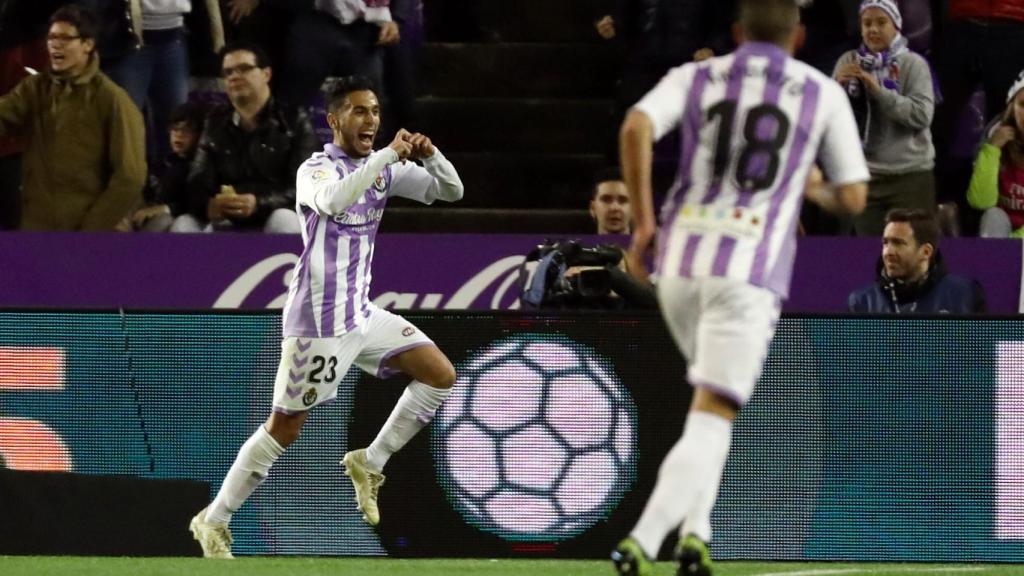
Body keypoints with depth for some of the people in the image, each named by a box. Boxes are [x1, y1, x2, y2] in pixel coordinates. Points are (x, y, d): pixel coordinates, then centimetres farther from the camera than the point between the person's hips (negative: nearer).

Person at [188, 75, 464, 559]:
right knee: (285, 428, -5)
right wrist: (387, 155, -37)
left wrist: (430, 155, -12)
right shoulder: (317, 169, -14)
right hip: (318, 322, -7)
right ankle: (214, 520, 5)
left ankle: (369, 463, 12)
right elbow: (334, 201, -37)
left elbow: (451, 191, 8)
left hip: (362, 314, 8)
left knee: (440, 375, 2)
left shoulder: (384, 168, 7)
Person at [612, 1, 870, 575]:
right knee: (711, 423, -7)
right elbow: (854, 199, 9)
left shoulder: (694, 78, 12)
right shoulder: (824, 94, 9)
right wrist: (817, 190, 32)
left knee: (717, 393, 28)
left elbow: (636, 127, -9)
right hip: (750, 270, -4)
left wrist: (643, 220, -3)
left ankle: (696, 530, 12)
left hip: (679, 261, 4)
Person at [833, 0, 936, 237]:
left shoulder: (913, 64, -3)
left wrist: (879, 90, -20)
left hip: (910, 175, -3)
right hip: (864, 175, 3)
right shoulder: (849, 62, 6)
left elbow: (922, 115, -15)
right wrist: (837, 86, -16)